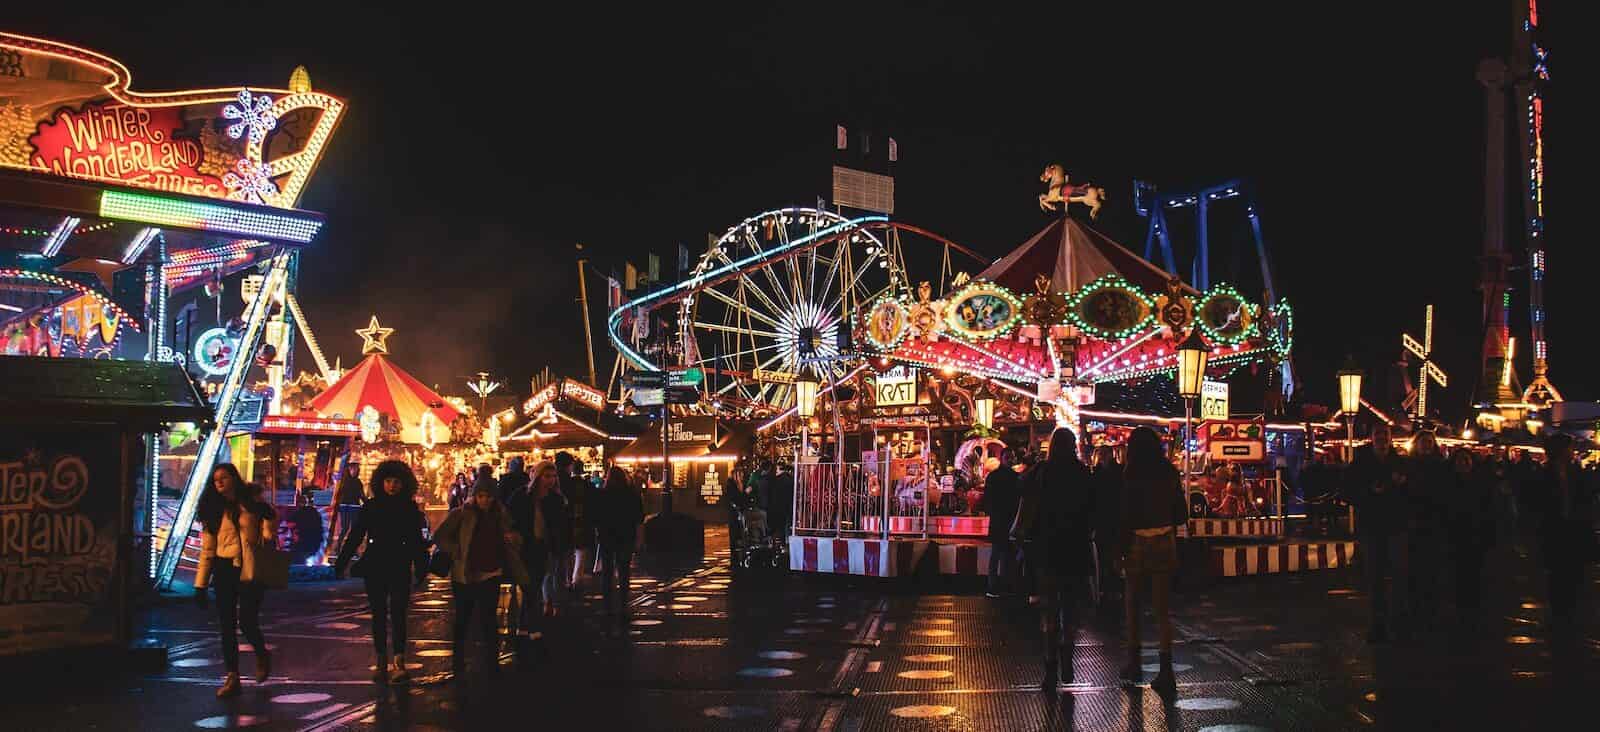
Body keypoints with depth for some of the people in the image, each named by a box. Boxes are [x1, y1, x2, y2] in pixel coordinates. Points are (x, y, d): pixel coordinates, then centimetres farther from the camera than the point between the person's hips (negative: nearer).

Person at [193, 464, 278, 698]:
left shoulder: (252, 501, 1)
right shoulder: (214, 510, 8)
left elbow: (270, 516, 19)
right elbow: (207, 550, 6)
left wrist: (268, 535, -1)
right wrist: (200, 584, 1)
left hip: (250, 571, -3)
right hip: (225, 570, 3)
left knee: (247, 622, -8)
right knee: (227, 625, 1)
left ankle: (262, 656, 24)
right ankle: (232, 677, 9)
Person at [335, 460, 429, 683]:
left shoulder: (410, 509, 2)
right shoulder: (370, 507, 3)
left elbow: (417, 541, 5)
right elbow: (355, 537, 4)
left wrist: (421, 569, 1)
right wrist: (341, 563, -2)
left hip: (400, 570, -2)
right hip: (375, 568, 2)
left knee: (398, 615, -9)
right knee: (378, 616, 6)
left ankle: (399, 663, -12)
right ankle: (381, 663, 12)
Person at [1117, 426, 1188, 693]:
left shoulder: (1132, 474, -10)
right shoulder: (1169, 473, 2)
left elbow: (1126, 515, -12)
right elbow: (1181, 514, 8)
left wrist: (1119, 549, -7)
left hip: (1138, 543, -3)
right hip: (1166, 542, 3)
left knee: (1132, 603, 14)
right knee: (1161, 608, 5)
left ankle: (1134, 662, 19)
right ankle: (1166, 668, -4)